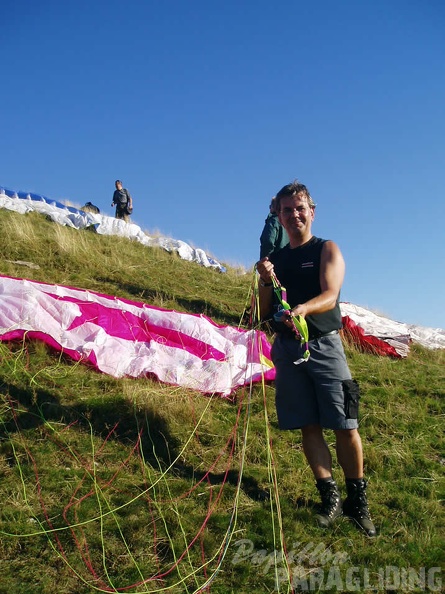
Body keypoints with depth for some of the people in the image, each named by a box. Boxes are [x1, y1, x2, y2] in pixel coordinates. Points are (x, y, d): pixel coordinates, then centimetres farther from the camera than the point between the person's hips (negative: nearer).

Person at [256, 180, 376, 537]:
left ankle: (357, 501, 12)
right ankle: (331, 498, 17)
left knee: (345, 426, -4)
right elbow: (262, 313, 11)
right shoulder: (275, 259, 14)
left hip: (324, 345, -3)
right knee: (309, 427, 5)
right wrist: (267, 283, -8)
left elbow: (330, 295, -14)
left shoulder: (327, 250, 3)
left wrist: (302, 309, -35)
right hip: (287, 349, 4)